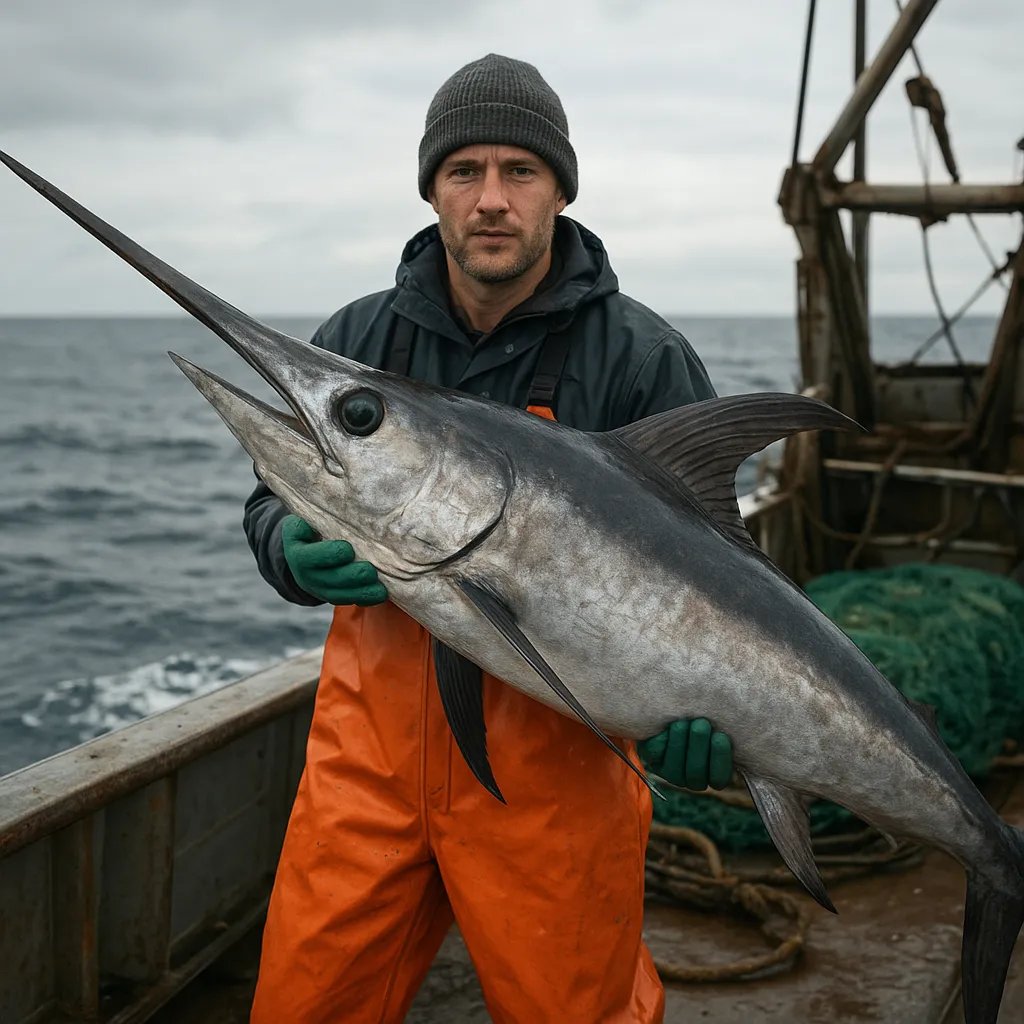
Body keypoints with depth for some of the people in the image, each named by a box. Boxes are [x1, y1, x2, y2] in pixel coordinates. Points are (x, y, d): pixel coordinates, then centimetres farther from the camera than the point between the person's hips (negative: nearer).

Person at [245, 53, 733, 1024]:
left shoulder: (642, 357, -6)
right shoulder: (357, 340, 4)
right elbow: (274, 501, 10)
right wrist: (294, 553, -14)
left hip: (550, 767, -3)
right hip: (373, 741, 3)